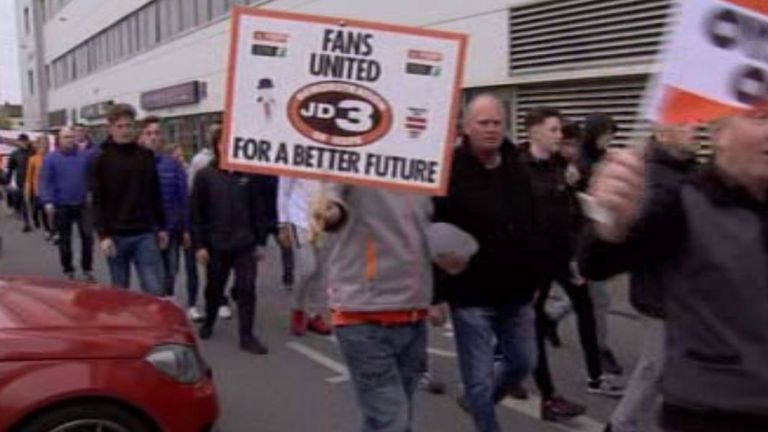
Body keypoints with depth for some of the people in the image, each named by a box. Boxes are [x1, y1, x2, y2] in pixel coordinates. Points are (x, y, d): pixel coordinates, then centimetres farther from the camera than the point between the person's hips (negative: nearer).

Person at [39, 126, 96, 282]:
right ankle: (68, 271, 21)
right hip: (61, 206, -1)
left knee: (87, 236, -3)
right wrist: (48, 202, -17)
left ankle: (87, 270, 10)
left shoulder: (85, 155, 2)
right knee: (64, 240, 8)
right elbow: (45, 181, -9)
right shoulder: (50, 158, -4)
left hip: (82, 204, 1)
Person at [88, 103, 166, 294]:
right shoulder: (100, 159, -2)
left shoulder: (146, 155, 7)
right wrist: (103, 235, -14)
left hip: (145, 234, 2)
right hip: (116, 235, -2)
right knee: (120, 291, 9)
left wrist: (161, 228, 10)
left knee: (155, 290, -1)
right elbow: (97, 201, -6)